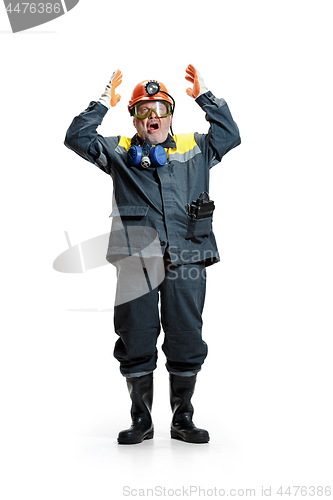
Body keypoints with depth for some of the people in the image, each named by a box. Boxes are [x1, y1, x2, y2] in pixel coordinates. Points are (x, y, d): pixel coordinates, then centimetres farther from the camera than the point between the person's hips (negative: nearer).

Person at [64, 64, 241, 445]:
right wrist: (104, 103, 4)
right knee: (136, 342, 3)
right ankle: (141, 421, 17)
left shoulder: (194, 149, 19)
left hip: (186, 260, 1)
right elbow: (77, 138, 9)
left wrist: (205, 97, 10)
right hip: (137, 260, -1)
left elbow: (230, 135, 14)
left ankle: (183, 420, 19)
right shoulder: (119, 152, 15)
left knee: (186, 342, 5)